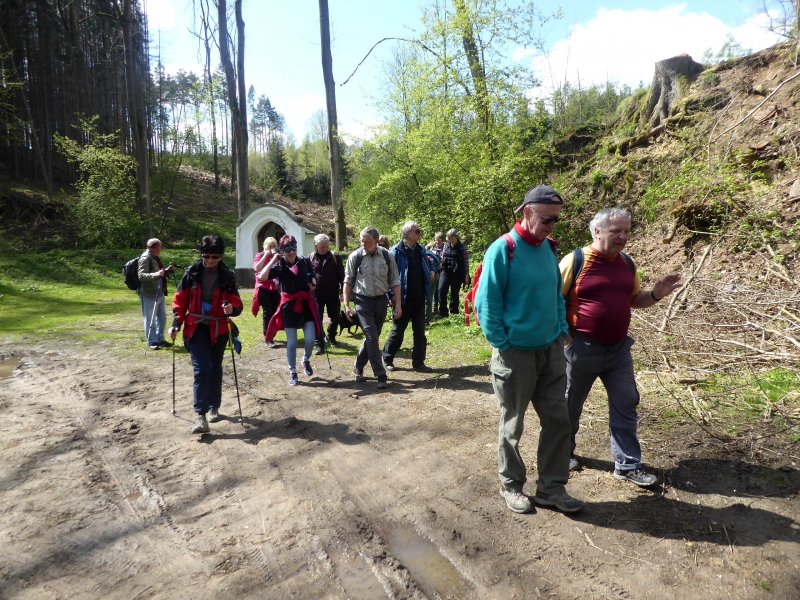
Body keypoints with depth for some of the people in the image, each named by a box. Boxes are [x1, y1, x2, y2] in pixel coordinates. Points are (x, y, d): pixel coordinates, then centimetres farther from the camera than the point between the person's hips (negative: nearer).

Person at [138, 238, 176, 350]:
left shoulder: (156, 258, 12)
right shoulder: (145, 258, -14)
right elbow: (141, 275, -23)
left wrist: (168, 270, 7)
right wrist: (156, 274, -34)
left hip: (159, 293, 9)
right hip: (149, 294, -9)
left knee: (162, 317, 16)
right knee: (150, 319, 3)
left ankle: (160, 339, 29)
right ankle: (151, 342, 14)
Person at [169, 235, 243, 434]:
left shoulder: (227, 276, -4)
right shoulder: (192, 272, -3)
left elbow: (237, 304, -5)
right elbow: (180, 300, 3)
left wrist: (232, 308, -28)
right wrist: (176, 324, -4)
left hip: (218, 329, 1)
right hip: (196, 327, -1)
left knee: (215, 369, 12)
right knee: (202, 369, -13)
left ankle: (214, 407, 29)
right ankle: (200, 414, -11)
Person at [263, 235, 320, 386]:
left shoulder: (305, 262, 1)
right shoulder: (279, 266, -7)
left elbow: (313, 277, 19)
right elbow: (262, 276, -23)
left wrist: (312, 282, -3)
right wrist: (273, 260, -17)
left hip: (306, 304, 2)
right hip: (289, 306, -2)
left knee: (310, 339, -2)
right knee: (292, 342, 4)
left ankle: (306, 360, 30)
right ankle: (293, 373, 20)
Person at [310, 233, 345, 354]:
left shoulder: (335, 257, -1)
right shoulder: (311, 258, 0)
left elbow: (341, 275, 0)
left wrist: (342, 289, -4)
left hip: (333, 294, 1)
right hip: (316, 294, 0)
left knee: (335, 318, 12)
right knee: (317, 320, 2)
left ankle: (331, 336, 39)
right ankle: (320, 344, 11)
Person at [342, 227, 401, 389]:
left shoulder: (387, 256, -3)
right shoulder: (355, 257, -7)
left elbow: (395, 282, 4)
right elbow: (348, 281, 1)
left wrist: (398, 303, -1)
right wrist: (346, 304, -2)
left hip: (381, 301, 3)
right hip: (363, 302, -3)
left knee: (372, 338, 12)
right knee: (372, 337, -10)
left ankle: (358, 368, 32)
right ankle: (381, 376, -1)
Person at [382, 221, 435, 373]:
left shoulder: (421, 250, 6)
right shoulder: (396, 252, -12)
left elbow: (432, 262, 25)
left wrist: (431, 271, 4)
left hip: (419, 298, 6)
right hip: (404, 299, -5)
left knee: (420, 331, 8)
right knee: (398, 330, 6)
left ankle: (418, 362, 17)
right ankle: (387, 359, 24)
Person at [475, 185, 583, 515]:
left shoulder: (549, 247, 4)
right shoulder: (503, 250, -16)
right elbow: (486, 303, -14)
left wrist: (562, 330, 8)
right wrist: (502, 345, -13)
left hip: (551, 351, 6)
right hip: (517, 352, -6)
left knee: (558, 420, 11)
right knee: (512, 424, 11)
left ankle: (551, 487, 28)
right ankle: (511, 485, 30)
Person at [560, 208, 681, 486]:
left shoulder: (627, 263, 6)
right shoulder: (575, 261, -13)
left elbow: (633, 299, 17)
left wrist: (656, 294, -2)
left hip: (619, 348, 5)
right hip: (582, 348, -5)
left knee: (626, 405, 8)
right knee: (570, 405, 12)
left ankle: (628, 465, 20)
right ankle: (564, 453, 33)